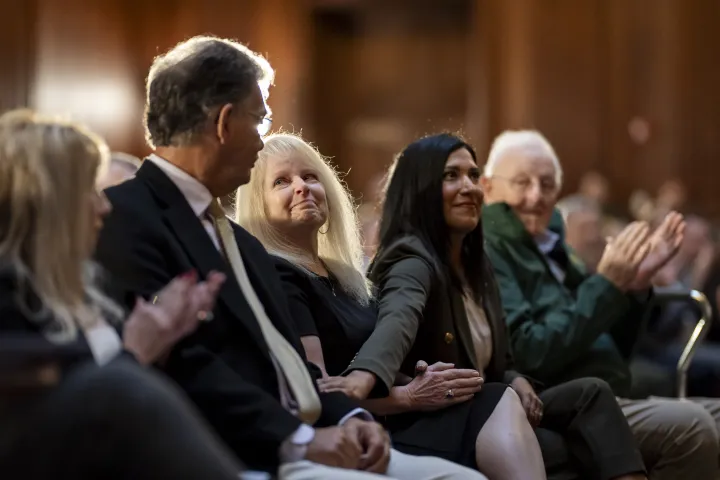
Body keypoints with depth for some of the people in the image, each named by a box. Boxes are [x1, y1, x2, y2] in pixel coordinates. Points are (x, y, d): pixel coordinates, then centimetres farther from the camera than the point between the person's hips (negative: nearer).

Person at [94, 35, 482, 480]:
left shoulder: (243, 243, 23)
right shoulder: (125, 218, -8)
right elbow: (178, 366, -18)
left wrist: (349, 417, 1)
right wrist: (296, 439, -18)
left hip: (308, 441, 9)